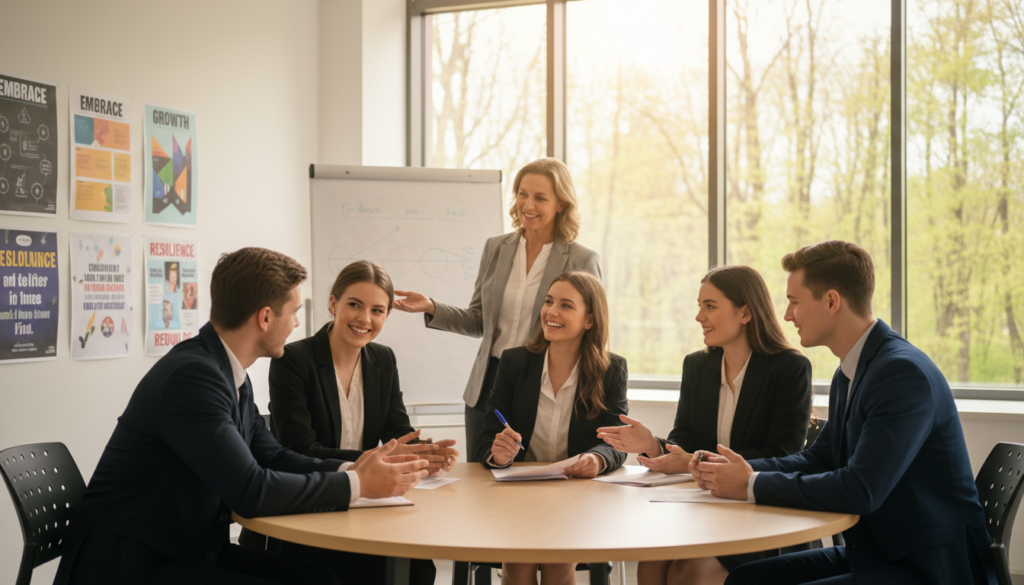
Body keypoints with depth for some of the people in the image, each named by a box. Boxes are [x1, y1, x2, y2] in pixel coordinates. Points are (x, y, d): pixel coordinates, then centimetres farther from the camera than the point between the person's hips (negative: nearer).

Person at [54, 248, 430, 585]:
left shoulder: (230, 374, 4)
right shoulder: (191, 375, -24)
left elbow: (270, 457, 11)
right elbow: (252, 492, -26)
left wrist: (349, 470, -4)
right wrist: (357, 485, -17)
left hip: (187, 549, 9)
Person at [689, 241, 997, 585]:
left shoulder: (904, 372, -22)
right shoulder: (848, 374, 8)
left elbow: (860, 490, -29)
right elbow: (819, 459, 17)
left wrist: (752, 485, -19)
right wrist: (742, 469, 0)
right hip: (874, 553, 9)